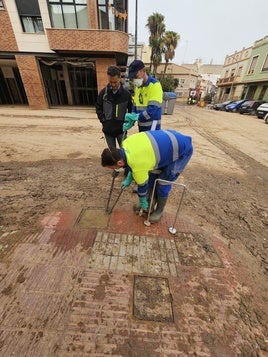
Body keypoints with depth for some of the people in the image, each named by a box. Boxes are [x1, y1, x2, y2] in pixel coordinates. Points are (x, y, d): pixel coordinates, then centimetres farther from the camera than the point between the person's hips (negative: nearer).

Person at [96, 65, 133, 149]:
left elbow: (131, 109, 3)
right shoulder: (103, 92, -2)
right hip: (107, 129, 2)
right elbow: (98, 108, 7)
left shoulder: (126, 93, -6)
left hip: (121, 129, -1)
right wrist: (103, 120, -2)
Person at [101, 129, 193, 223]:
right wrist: (128, 179, 12)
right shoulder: (126, 143, -13)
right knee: (152, 177, 9)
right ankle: (151, 202, 30)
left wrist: (142, 202, 4)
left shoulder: (138, 165, -34)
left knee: (163, 183, -2)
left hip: (182, 150, -8)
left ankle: (159, 210, 23)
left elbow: (142, 185, -15)